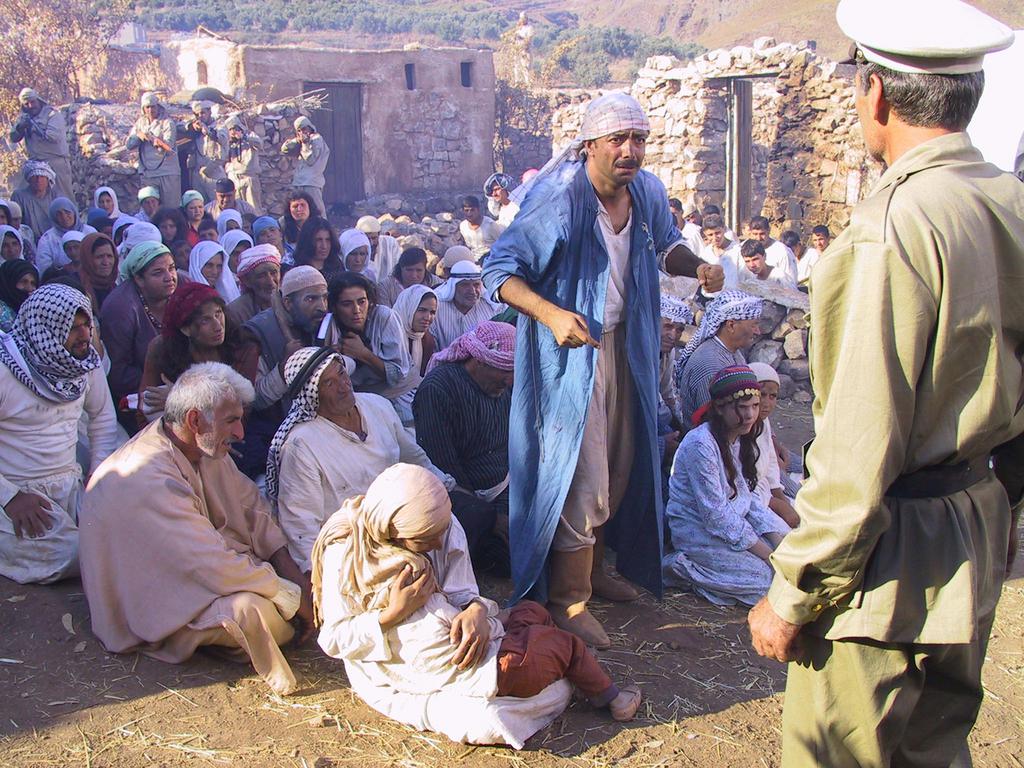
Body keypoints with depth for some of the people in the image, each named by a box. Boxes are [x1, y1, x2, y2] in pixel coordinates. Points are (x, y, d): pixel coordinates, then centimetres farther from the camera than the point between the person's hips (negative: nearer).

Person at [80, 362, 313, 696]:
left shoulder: (201, 445, -4)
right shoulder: (147, 481, -33)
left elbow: (248, 501, 7)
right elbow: (217, 568, -33)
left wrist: (286, 564, -7)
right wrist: (294, 598, -23)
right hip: (154, 604, -9)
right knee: (251, 609, -31)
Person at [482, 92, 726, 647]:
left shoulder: (648, 193, -2)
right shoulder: (559, 201, -23)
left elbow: (665, 243, 19)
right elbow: (499, 270, -21)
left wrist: (697, 266, -3)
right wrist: (550, 314, -37)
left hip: (624, 345, 8)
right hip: (570, 349, -7)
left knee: (619, 465, 18)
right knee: (581, 474, -5)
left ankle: (591, 567, 39)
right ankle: (567, 600, 10)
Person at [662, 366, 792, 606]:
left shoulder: (740, 439, 5)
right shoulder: (700, 444, -24)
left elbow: (746, 495, 6)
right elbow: (715, 515, -24)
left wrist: (778, 541, -9)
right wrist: (768, 555, -21)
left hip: (735, 521, 9)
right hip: (698, 531, -9)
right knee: (768, 575, -17)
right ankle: (683, 567, -4)